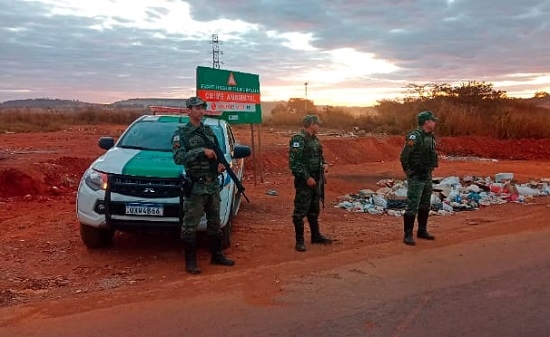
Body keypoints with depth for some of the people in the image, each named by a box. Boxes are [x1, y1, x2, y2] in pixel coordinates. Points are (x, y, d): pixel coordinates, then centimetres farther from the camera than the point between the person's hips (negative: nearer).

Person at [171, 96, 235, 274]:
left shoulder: (209, 131, 12)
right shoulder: (181, 134, -6)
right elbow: (178, 158, -20)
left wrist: (221, 163, -1)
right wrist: (202, 151, -26)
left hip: (213, 185, 6)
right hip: (195, 187, -6)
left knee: (214, 223, 15)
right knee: (190, 226, -1)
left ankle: (217, 256, 28)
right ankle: (190, 262, 9)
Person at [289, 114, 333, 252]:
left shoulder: (315, 139, 12)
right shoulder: (298, 139, -16)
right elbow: (293, 162, -22)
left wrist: (324, 164, 4)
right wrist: (307, 177, -23)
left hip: (315, 180, 9)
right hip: (304, 181, -9)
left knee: (314, 210, 18)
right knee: (300, 211, -2)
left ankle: (316, 236, 31)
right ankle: (300, 241, 7)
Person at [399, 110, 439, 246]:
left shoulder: (430, 137, 10)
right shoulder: (415, 136, -18)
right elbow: (404, 156, -21)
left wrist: (429, 171, 15)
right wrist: (408, 172, -14)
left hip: (427, 176, 9)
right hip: (416, 177, -9)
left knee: (425, 206, 16)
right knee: (412, 207, -6)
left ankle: (422, 231, 29)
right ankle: (408, 235, 0)